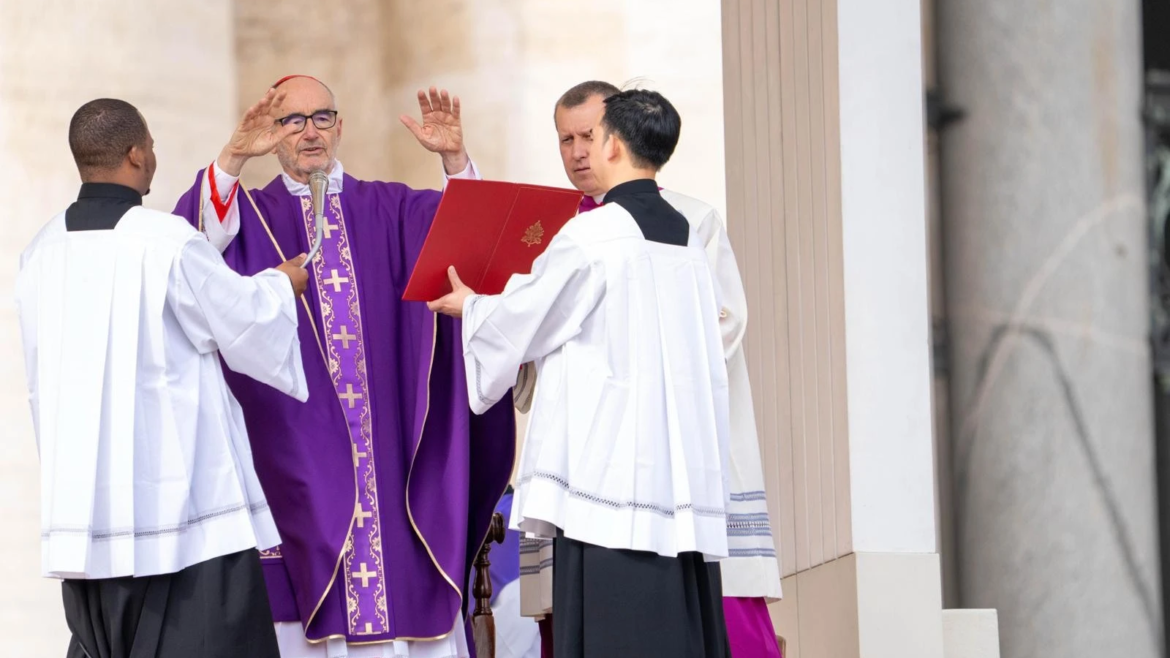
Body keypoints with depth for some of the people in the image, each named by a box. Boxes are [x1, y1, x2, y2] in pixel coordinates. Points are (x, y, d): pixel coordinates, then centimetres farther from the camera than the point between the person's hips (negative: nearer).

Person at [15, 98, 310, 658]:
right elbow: (247, 326, -2)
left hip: (81, 496, 6)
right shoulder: (169, 241, -13)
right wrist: (280, 285, 18)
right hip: (177, 496, -6)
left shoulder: (42, 253, 5)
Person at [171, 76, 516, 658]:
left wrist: (454, 159, -23)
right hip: (298, 454, -1)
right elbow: (199, 238, -13)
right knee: (312, 601, -4)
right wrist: (232, 158, -29)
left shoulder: (387, 209, 13)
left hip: (389, 452, 1)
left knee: (405, 594, -2)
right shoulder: (250, 217, 9)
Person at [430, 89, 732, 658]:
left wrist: (469, 304, 23)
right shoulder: (686, 238, 11)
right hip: (685, 477, 7)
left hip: (610, 476, -7)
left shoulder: (589, 236, -9)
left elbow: (513, 327, 1)